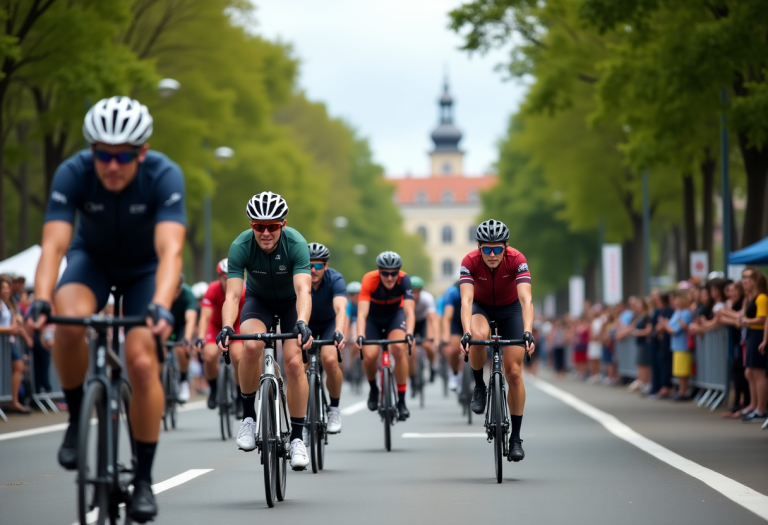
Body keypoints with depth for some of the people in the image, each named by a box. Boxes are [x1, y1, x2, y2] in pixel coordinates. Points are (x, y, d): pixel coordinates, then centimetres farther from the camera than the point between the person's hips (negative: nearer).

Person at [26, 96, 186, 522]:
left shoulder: (165, 176, -32)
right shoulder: (72, 173, -29)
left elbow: (170, 250, -42)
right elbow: (53, 245, -36)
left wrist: (160, 307, -59)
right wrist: (40, 301, -53)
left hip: (145, 268, -1)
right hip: (92, 258, 1)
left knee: (142, 362, -18)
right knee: (70, 320, -32)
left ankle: (144, 478, -2)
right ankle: (77, 418, -7)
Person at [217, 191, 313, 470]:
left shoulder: (296, 244, -32)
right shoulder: (241, 246, -29)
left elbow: (303, 290, -43)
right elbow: (232, 294, -35)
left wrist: (302, 324, -61)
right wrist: (227, 327, -54)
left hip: (291, 300, -1)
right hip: (259, 298, 1)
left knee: (293, 361, -18)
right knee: (252, 345, -29)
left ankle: (297, 437, -6)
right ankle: (248, 415, -11)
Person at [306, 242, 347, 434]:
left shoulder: (335, 280, -29)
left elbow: (340, 309, -44)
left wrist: (339, 333, -63)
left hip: (329, 323, -2)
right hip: (305, 324, 2)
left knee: (330, 360, -28)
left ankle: (335, 409, -7)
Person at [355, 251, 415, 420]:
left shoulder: (404, 280, -31)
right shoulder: (369, 280, -33)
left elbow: (409, 311, -38)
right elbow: (362, 313, -41)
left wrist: (409, 333, -55)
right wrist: (360, 336, -57)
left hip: (395, 314, 0)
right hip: (373, 317, 0)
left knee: (398, 348, -27)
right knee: (369, 355, -21)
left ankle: (402, 401, -16)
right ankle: (373, 388, 14)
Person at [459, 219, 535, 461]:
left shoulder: (517, 260, -31)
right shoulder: (470, 261, -30)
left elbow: (526, 299, -41)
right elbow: (466, 300, -40)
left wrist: (528, 333, -56)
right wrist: (466, 333, -55)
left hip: (510, 308, 0)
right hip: (481, 307, 0)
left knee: (514, 372, -7)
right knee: (478, 336, -37)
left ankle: (516, 438, 5)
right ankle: (479, 387, -9)